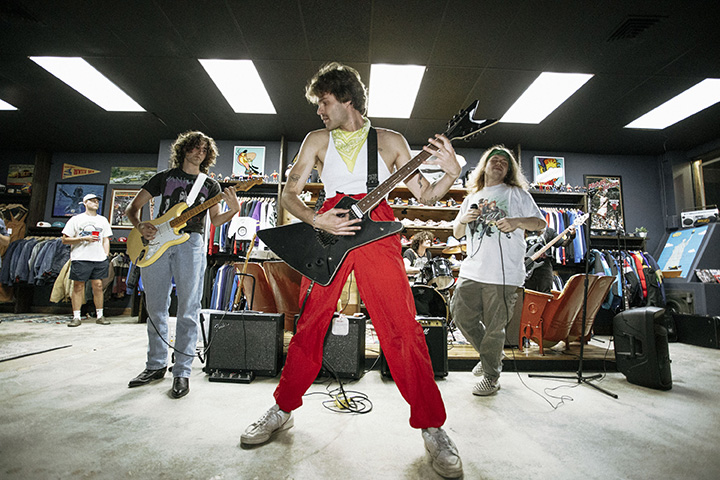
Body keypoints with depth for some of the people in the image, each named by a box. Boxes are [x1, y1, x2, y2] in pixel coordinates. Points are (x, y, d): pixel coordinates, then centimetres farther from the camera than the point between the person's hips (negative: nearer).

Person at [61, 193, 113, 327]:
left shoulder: (103, 220, 17)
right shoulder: (76, 219, 5)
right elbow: (65, 240, 2)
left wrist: (107, 256, 7)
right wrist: (84, 238, -11)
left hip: (99, 259, 3)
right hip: (80, 259, -2)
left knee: (98, 286, 3)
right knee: (78, 286, 1)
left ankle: (100, 316, 9)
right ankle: (76, 317, 9)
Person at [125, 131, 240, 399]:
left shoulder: (210, 185, 14)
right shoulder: (164, 177, 17)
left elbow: (215, 220, 4)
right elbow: (133, 207, 16)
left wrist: (233, 211, -17)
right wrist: (140, 227, -4)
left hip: (190, 243, -2)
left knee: (188, 311, -5)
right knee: (156, 309, 8)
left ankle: (182, 372, 4)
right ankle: (156, 366, 23)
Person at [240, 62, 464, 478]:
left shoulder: (390, 140, 13)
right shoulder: (317, 140, 17)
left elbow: (424, 195, 11)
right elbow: (289, 193, 11)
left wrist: (450, 174, -10)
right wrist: (316, 220, -7)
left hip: (378, 232, -1)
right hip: (328, 231, 2)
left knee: (402, 329, -8)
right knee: (310, 324, 5)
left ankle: (433, 428, 7)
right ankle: (283, 410, 25)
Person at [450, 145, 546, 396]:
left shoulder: (517, 193, 11)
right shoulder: (472, 198, 21)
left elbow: (540, 223, 7)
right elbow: (457, 233, 23)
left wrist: (516, 221, -12)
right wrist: (464, 219, 2)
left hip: (504, 275, -4)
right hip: (471, 271, 5)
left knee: (493, 328, 0)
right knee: (461, 315, 4)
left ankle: (491, 377, 21)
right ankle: (491, 356, 30)